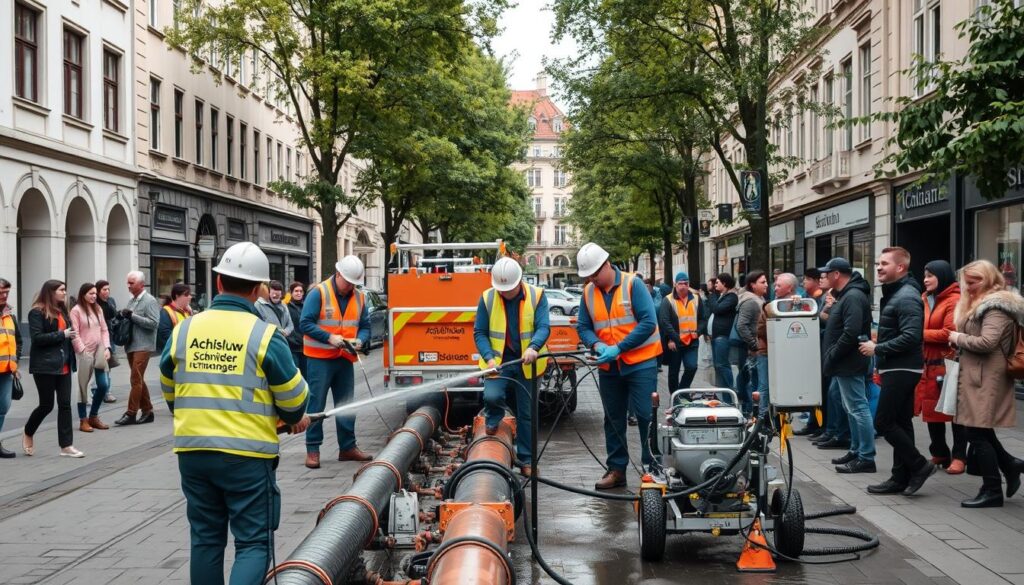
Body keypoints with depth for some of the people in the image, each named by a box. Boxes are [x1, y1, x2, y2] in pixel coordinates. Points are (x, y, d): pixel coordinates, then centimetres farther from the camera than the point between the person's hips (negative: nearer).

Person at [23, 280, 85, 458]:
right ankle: (28, 435, 25)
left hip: (63, 365, 7)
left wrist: (71, 335, 2)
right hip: (45, 366, -7)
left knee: (65, 404, 2)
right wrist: (62, 334, -20)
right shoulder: (37, 312, -9)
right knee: (46, 405, 0)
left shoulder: (61, 310, 15)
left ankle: (66, 445, 4)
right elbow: (36, 338, -17)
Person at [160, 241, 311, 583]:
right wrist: (295, 418, 20)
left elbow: (168, 389, 15)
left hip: (192, 450, 4)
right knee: (253, 543, 1)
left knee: (205, 539, 17)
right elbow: (293, 397, -3)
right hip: (247, 453, -4)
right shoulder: (264, 335, -9)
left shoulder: (184, 330, 3)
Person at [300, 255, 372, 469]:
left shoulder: (359, 297, 6)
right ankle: (312, 450, 3)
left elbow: (365, 326, 11)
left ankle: (347, 447, 21)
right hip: (320, 358, -6)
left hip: (345, 359, 6)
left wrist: (360, 340, -11)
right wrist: (330, 337, -23)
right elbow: (306, 323, -14)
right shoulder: (318, 293, -11)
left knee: (346, 404, 11)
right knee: (316, 404, -2)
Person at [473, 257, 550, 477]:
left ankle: (526, 459, 22)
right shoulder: (487, 298, -6)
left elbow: (543, 327, -16)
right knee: (492, 396, -25)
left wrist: (533, 347, -37)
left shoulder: (536, 296, -8)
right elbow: (479, 332, -4)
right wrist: (489, 358, -21)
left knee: (527, 413, 7)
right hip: (499, 361, 0)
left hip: (526, 363, 1)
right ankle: (493, 419, 11)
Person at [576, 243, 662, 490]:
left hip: (640, 363, -5)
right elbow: (583, 328, 6)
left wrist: (618, 348, -21)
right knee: (613, 419, 11)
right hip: (608, 367, 5)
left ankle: (653, 466, 3)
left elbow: (648, 322, -17)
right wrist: (596, 344, -16)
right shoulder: (588, 292, 4)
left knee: (645, 415, -7)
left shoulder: (632, 284, -11)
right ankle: (616, 469, 20)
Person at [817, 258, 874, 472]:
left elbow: (851, 333, -26)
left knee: (857, 408, -8)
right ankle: (855, 450, 25)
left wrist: (831, 356, -18)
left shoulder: (853, 297, -17)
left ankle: (866, 457, -6)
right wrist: (830, 357, 13)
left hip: (849, 365, -11)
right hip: (844, 364, 11)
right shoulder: (845, 295, 16)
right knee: (851, 408, 17)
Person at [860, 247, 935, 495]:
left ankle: (919, 465, 0)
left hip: (903, 370, -10)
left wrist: (877, 349, -18)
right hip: (896, 369, 10)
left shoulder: (906, 296, -17)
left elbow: (911, 337, -26)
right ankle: (901, 477, 17)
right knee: (899, 423, 12)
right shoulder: (892, 293, 15)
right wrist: (881, 360, 14)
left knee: (883, 422, -9)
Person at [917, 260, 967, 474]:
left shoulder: (955, 301, -9)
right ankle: (939, 453, 22)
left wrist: (920, 334, -13)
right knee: (931, 410, 11)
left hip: (948, 365, -7)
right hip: (928, 365, 8)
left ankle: (959, 456, 7)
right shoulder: (926, 300, 14)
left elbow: (948, 333, -17)